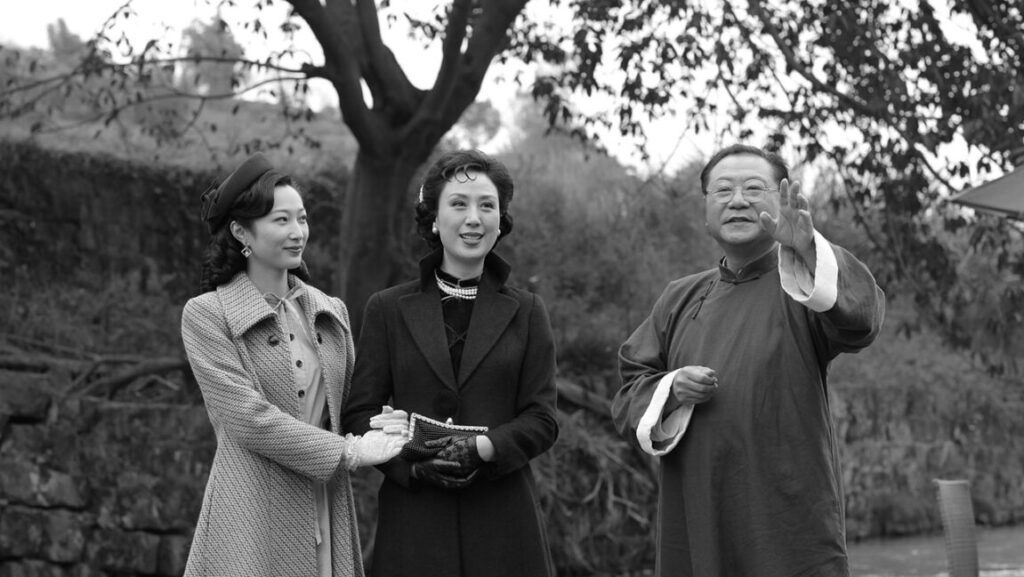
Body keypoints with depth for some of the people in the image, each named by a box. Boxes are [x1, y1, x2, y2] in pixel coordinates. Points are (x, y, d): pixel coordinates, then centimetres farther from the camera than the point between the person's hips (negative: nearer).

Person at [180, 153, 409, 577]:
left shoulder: (331, 313, 13)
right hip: (253, 522, -5)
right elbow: (247, 417, -12)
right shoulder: (205, 315, -3)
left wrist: (381, 427, -1)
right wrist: (349, 452, -12)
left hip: (327, 521, 5)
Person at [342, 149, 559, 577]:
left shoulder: (525, 312, 9)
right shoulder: (388, 309, 8)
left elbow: (542, 420, 4)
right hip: (413, 519, 0)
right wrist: (413, 463, -12)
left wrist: (485, 447, -14)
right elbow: (359, 414, 4)